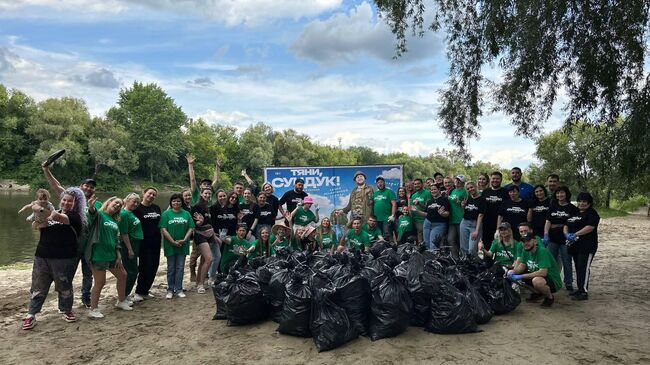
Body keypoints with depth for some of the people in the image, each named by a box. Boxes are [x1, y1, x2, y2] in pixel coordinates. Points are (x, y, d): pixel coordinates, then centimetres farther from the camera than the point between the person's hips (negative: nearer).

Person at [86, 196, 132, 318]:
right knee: (100, 283, -2)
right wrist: (91, 207, -56)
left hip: (111, 255, 8)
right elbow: (92, 214, -32)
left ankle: (121, 301, 36)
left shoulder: (115, 221, 13)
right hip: (99, 256, -8)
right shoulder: (99, 215, -7)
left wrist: (119, 256, 9)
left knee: (122, 275, 17)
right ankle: (93, 310, 15)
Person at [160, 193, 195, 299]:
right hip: (170, 245, -2)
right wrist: (173, 242, -14)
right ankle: (170, 290, 17)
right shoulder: (166, 214, -3)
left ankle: (178, 289, 16)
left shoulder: (186, 214, 5)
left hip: (183, 246, 2)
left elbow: (191, 228, 2)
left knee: (180, 268, 7)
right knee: (171, 268, 7)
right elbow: (163, 229, -9)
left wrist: (184, 240, -11)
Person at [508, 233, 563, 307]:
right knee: (511, 273, 0)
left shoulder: (542, 251, -25)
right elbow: (522, 266, 7)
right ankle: (537, 293, 14)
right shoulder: (525, 251, -1)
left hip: (554, 281, -8)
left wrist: (521, 276, -31)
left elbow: (543, 272, -33)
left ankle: (550, 297, -5)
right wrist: (513, 272, -15)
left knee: (537, 281, -40)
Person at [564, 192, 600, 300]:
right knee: (578, 268, 13)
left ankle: (584, 292, -7)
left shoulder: (592, 213, -5)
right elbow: (566, 226, 16)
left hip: (587, 246, -8)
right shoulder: (574, 213, 18)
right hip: (575, 246, 8)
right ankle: (580, 289, 22)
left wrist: (575, 234, -24)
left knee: (584, 268, -9)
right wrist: (567, 234, -5)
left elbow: (590, 227, -19)